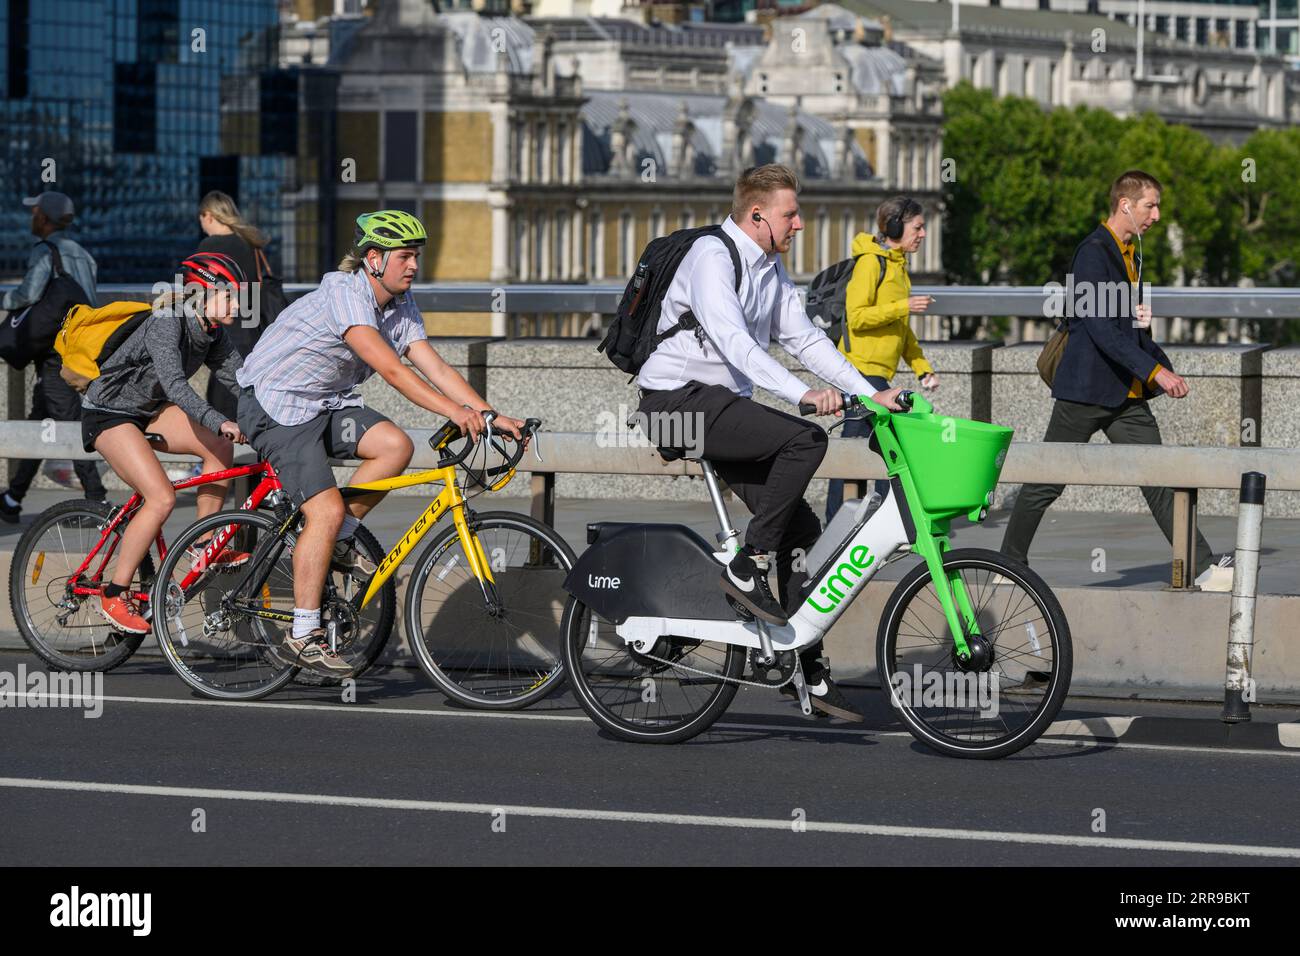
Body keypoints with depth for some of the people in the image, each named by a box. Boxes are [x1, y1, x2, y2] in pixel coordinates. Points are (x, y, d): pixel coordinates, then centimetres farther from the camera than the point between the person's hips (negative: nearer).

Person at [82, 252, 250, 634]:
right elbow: (174, 384, -40)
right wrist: (220, 422, -51)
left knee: (221, 446, -7)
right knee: (162, 498, -21)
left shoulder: (211, 333, -1)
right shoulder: (167, 323, -27)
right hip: (109, 414, -9)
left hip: (148, 410, 9)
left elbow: (239, 377, -1)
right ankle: (115, 595, -12)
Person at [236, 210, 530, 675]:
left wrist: (493, 416, -14)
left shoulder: (401, 306, 2)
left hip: (325, 402, 8)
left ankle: (338, 543, 3)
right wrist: (454, 410, -42)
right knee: (327, 510, -19)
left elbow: (436, 368, -2)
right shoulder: (344, 293, -25)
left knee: (395, 445, -16)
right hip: (275, 405, -8)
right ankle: (303, 636, -12)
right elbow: (389, 367, -35)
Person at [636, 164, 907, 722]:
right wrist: (803, 395, -38)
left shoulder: (771, 271, 14)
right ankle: (746, 569, -19)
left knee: (801, 528, 0)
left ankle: (810, 671, 3)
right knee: (805, 440, -28)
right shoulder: (711, 257, -15)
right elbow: (733, 340, -28)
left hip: (723, 404, 9)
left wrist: (870, 394, 3)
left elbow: (804, 338, 14)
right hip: (679, 399, -9)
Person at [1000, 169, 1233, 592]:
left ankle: (1204, 568, -7)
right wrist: (1156, 371, -27)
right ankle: (1009, 565, 15)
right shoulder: (1093, 253, -14)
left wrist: (1165, 371, 13)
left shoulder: (1130, 255, 15)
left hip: (1126, 395, 8)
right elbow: (1102, 328, -23)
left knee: (1158, 480, 0)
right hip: (1086, 389, -8)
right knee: (1047, 483, 3)